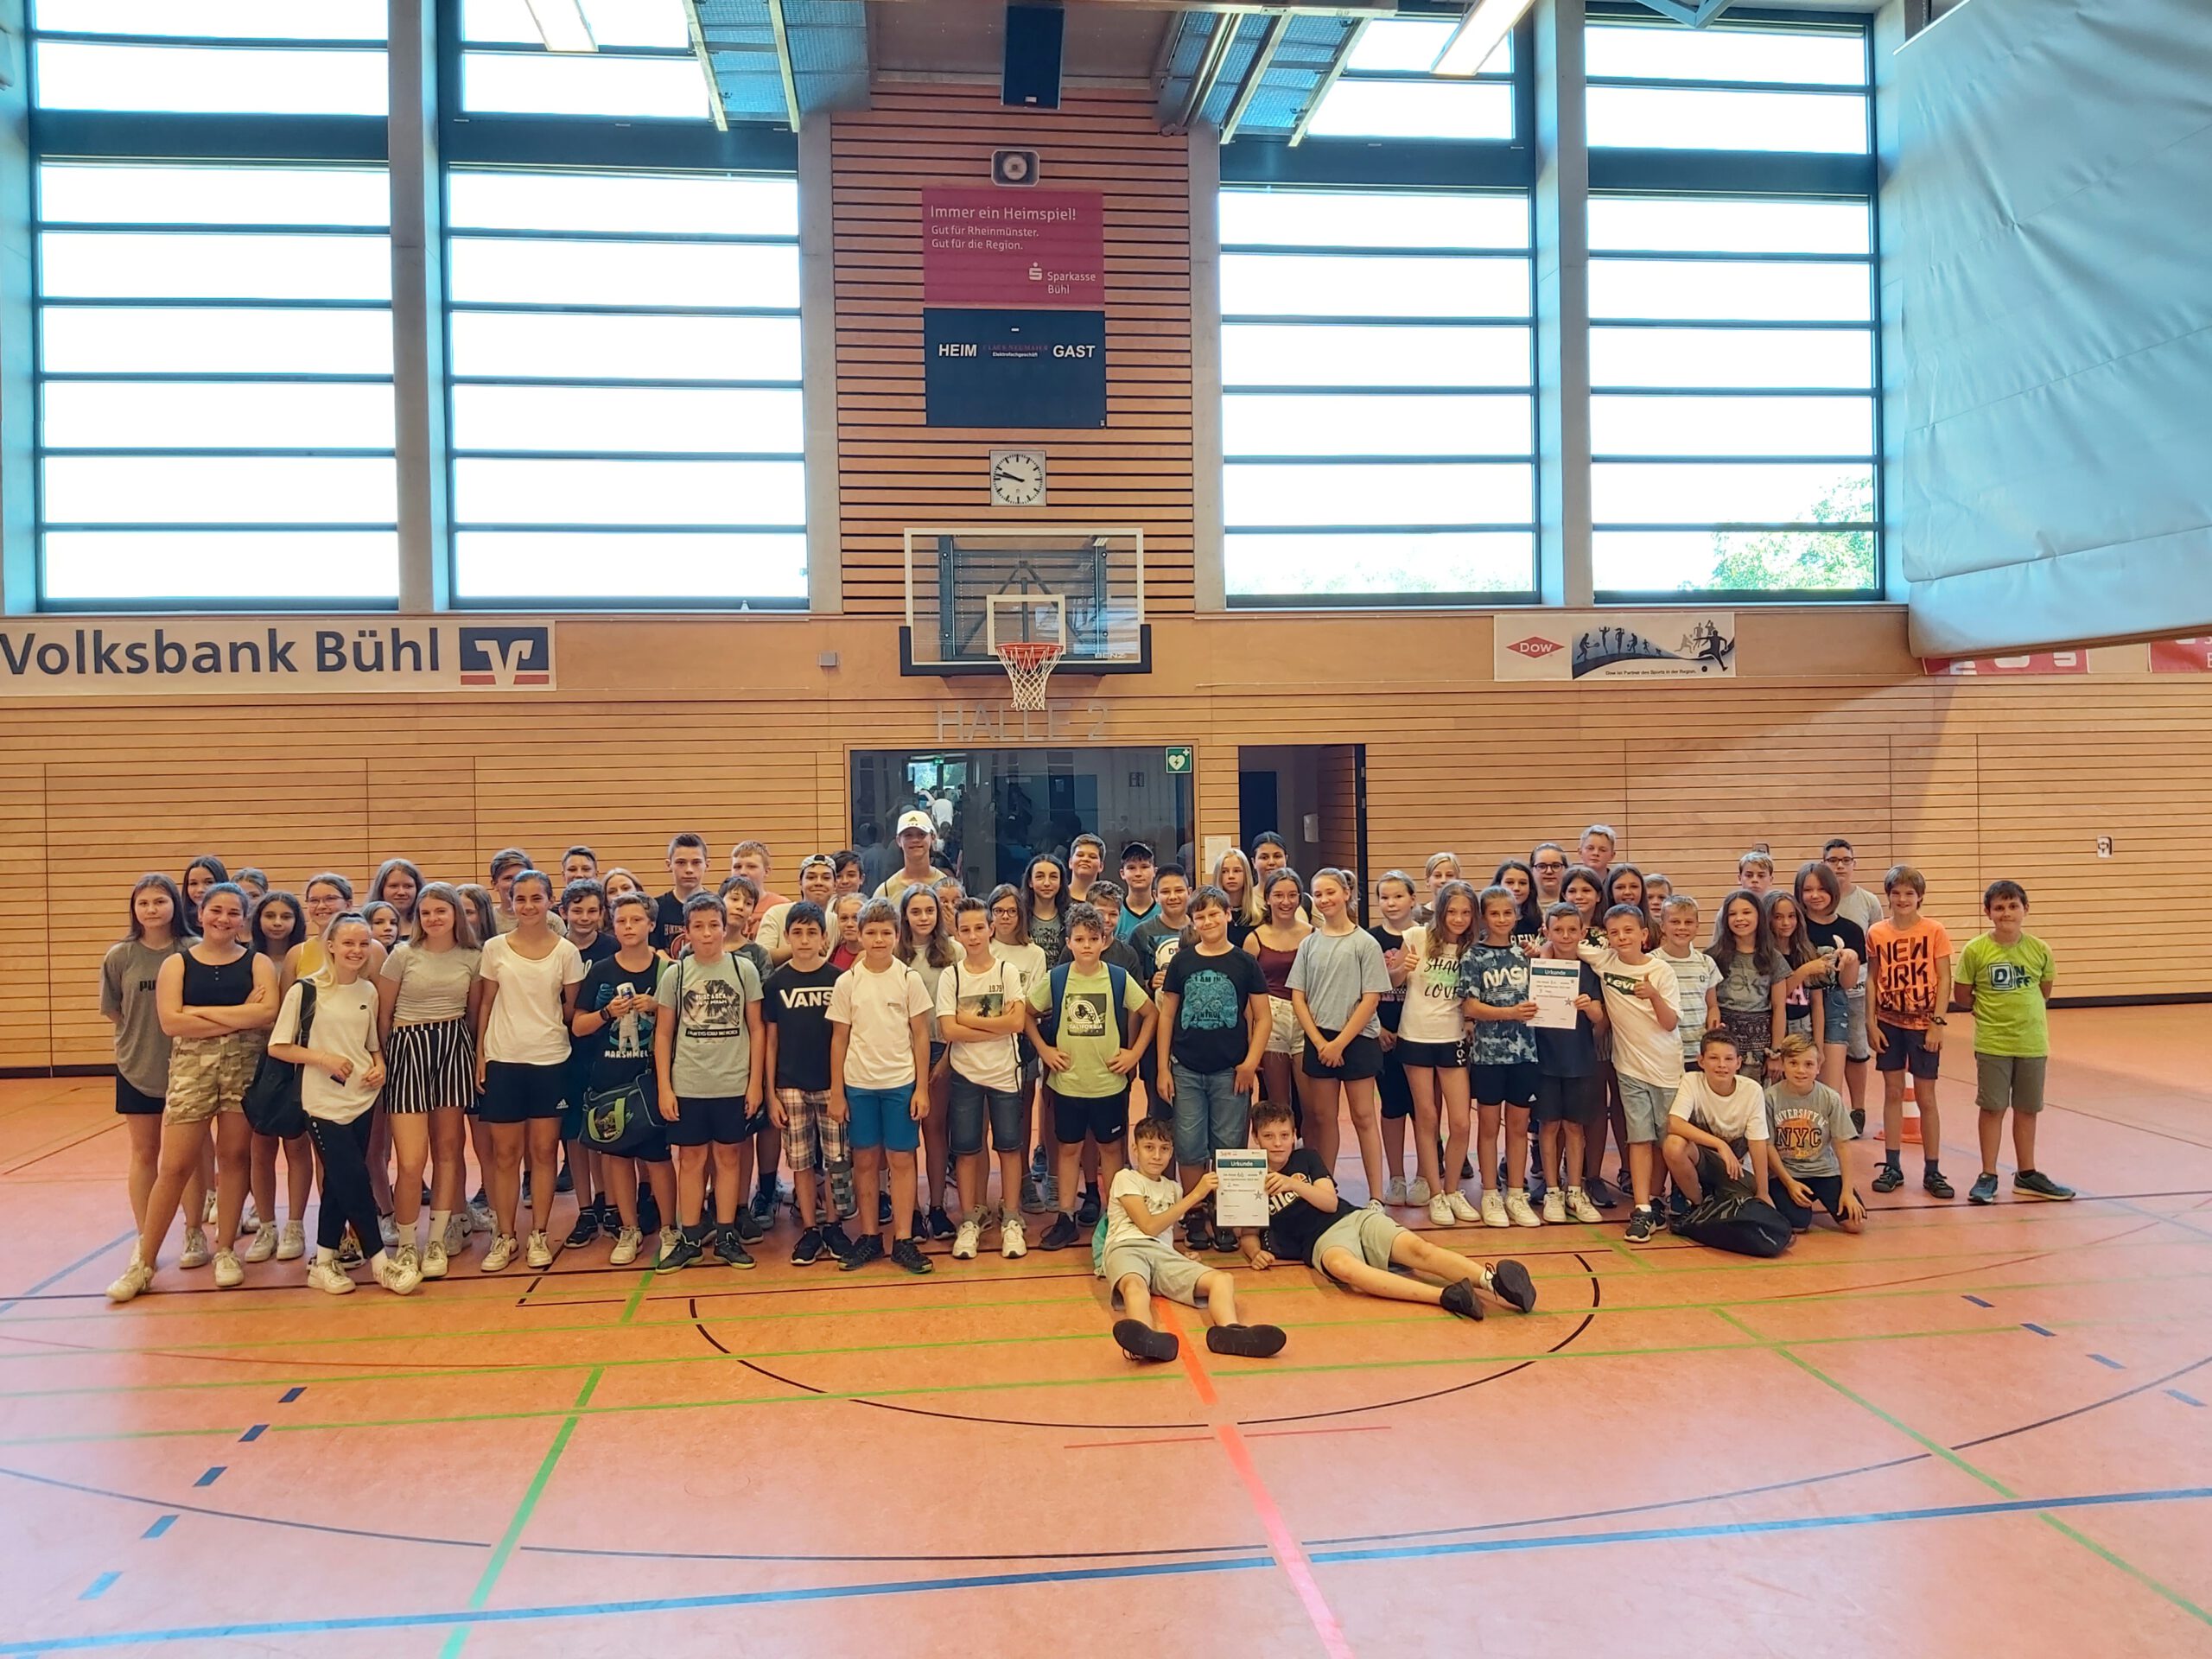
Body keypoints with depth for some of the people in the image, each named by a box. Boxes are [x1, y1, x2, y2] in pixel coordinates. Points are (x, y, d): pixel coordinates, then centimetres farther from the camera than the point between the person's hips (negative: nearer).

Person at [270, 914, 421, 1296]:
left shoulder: (368, 991, 7)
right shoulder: (305, 990, -8)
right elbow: (277, 1047, -6)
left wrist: (379, 1066, -1)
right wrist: (323, 1058, -17)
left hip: (362, 1099, 5)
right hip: (325, 1102, -5)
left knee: (340, 1182, 10)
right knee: (354, 1180, -7)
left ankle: (324, 1262, 21)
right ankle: (381, 1261, 3)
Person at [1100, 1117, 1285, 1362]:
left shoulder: (1173, 1189, 32)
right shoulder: (1125, 1178, 14)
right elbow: (1149, 1226, 1)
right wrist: (1195, 1195, 2)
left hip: (1164, 1253, 5)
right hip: (1125, 1248, -5)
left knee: (1222, 1279, -25)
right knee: (1134, 1285, -43)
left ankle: (1228, 1331, -59)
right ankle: (1147, 1339, -76)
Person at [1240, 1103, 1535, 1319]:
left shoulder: (1306, 1158, 18)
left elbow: (1330, 1202, 6)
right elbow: (1246, 1233, 15)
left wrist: (1294, 1184, -12)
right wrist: (1255, 1253, -10)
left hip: (1356, 1218, 3)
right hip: (1322, 1240, -3)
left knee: (1417, 1248, -30)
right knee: (1343, 1267, -41)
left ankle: (1493, 1280, -51)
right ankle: (1446, 1296, -60)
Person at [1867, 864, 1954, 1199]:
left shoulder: (1935, 932, -5)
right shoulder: (1876, 933, 0)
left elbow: (1944, 980, -5)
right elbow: (1873, 981, 4)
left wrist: (1938, 1023, -10)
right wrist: (1872, 1023, 0)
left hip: (1923, 1024, -2)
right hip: (1889, 1023, 2)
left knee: (1926, 1097, 4)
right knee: (1893, 1093, 7)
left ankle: (1932, 1171, 13)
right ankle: (1892, 1167, 15)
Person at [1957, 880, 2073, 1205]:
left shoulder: (2039, 950, -3)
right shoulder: (1976, 950, -10)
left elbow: (2044, 991, 11)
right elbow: (1963, 993, -1)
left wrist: (2020, 1008, 5)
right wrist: (1990, 1011, 2)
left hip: (2032, 1042, 2)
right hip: (1992, 1043, -2)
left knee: (2027, 1109, 13)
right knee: (1993, 1108, 4)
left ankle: (2026, 1174, 26)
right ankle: (1988, 1176, 14)